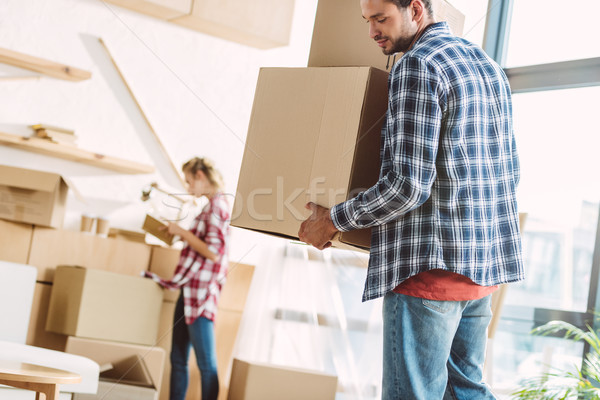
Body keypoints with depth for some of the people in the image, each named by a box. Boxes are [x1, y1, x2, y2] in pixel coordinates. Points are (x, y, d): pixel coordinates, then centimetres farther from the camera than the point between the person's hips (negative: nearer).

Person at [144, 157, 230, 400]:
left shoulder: (217, 205, -13)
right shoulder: (211, 205, 17)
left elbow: (213, 251, -21)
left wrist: (182, 232, -12)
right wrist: (179, 234, 17)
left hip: (202, 292, -10)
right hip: (189, 290, 10)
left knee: (206, 363, -6)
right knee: (178, 359, 12)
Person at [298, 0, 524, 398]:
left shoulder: (417, 66, -12)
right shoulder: (490, 67, 15)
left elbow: (409, 185, -18)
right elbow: (509, 173, 19)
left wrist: (334, 219, -6)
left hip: (432, 261, -9)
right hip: (487, 259, 9)